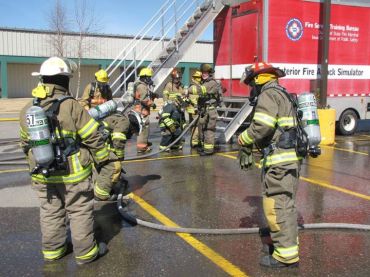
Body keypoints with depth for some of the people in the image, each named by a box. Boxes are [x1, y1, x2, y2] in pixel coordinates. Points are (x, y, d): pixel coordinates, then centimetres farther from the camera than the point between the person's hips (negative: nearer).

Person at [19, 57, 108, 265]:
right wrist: (104, 159, 0)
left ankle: (53, 250, 33)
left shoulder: (27, 110, 1)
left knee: (50, 213, 18)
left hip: (43, 176, 6)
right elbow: (93, 138, -15)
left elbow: (26, 144, 12)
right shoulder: (71, 106, -19)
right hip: (72, 173, -5)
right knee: (80, 213, 9)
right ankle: (85, 252, 20)